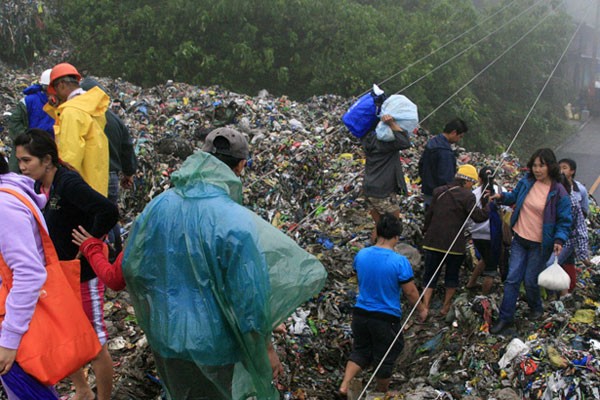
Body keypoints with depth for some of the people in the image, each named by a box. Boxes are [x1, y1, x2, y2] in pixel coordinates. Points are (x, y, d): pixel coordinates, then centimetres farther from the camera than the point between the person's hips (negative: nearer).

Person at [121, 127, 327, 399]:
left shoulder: (159, 206, -8)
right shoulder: (237, 223, -26)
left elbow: (131, 267, 3)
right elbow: (251, 298, -22)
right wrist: (266, 349, -6)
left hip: (166, 339, 5)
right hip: (213, 345, -4)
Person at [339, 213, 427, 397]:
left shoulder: (361, 255, -7)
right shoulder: (400, 262, -21)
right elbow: (410, 292, -11)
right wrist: (421, 309, 7)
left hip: (360, 313, 4)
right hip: (386, 318, -4)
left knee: (360, 351, 23)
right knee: (385, 359, 17)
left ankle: (344, 386, 10)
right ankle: (382, 393, 36)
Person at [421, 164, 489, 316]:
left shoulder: (439, 191, 7)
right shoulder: (467, 196, -10)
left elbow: (429, 214, 12)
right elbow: (477, 216, -15)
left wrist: (426, 230, 23)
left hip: (433, 241, 4)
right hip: (454, 244, -4)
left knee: (430, 274, 9)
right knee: (452, 275, 16)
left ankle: (425, 307, -1)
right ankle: (446, 307, 25)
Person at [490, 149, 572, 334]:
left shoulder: (558, 192, -13)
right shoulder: (527, 181, -2)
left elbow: (564, 220, -7)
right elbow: (515, 197, 17)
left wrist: (559, 239, -22)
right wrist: (502, 196, -4)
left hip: (540, 244, -4)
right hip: (520, 239, 4)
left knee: (530, 281, 6)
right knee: (512, 279, 2)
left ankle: (536, 308, 36)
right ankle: (505, 317, 11)